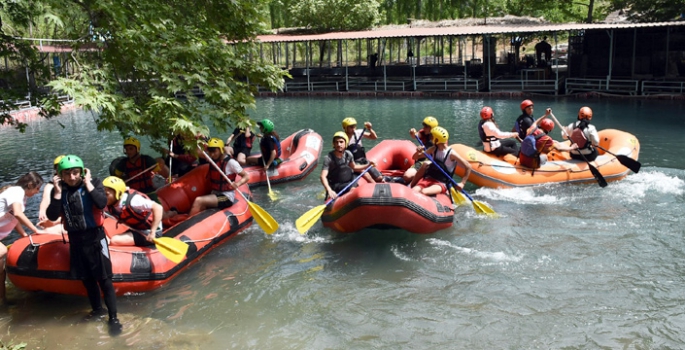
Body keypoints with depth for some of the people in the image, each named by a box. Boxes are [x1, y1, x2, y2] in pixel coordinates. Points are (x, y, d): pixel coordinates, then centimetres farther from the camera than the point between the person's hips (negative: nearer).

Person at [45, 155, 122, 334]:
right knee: (86, 278, 18)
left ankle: (113, 317, 7)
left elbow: (102, 204, -28)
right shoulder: (58, 190, -1)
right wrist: (58, 192, -15)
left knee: (104, 278, -2)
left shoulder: (93, 183, -11)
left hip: (95, 237, -4)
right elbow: (52, 216, -9)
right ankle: (97, 308, 38)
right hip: (75, 239, 5)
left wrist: (88, 184, -22)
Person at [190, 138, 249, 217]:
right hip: (214, 194, 7)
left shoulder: (230, 162, -13)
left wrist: (237, 184, -32)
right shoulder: (212, 159, 6)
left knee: (198, 201, -24)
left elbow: (246, 176, -13)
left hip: (227, 197, -6)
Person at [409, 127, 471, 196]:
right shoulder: (433, 149, 6)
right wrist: (419, 152, -14)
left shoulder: (451, 154, -10)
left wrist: (462, 183, -12)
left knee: (423, 192, -37)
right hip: (429, 178, 4)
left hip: (442, 183, -4)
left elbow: (468, 166, -9)